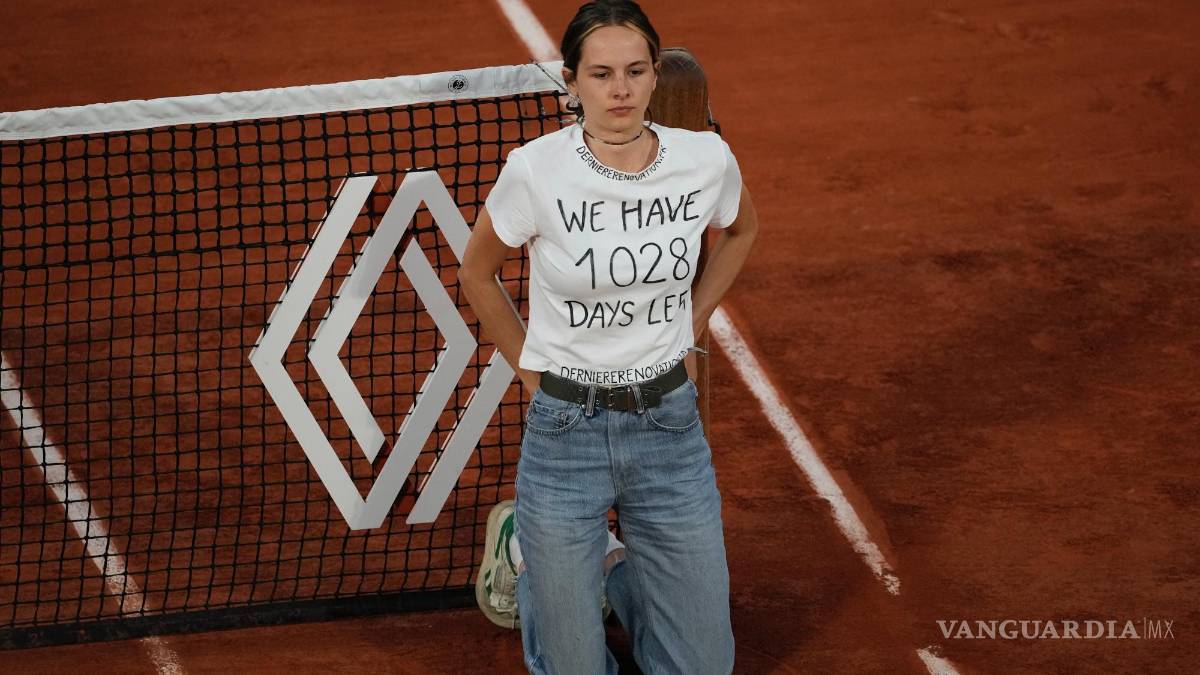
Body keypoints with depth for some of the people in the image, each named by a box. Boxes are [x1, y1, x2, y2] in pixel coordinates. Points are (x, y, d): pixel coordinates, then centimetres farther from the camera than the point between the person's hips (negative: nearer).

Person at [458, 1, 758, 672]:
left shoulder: (706, 158, -7)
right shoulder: (536, 170, -15)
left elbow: (742, 230, 17)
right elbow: (477, 272, 4)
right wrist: (532, 368, 4)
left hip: (671, 425, 3)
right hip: (566, 430, -3)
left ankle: (611, 567, 37)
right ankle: (523, 548, 36)